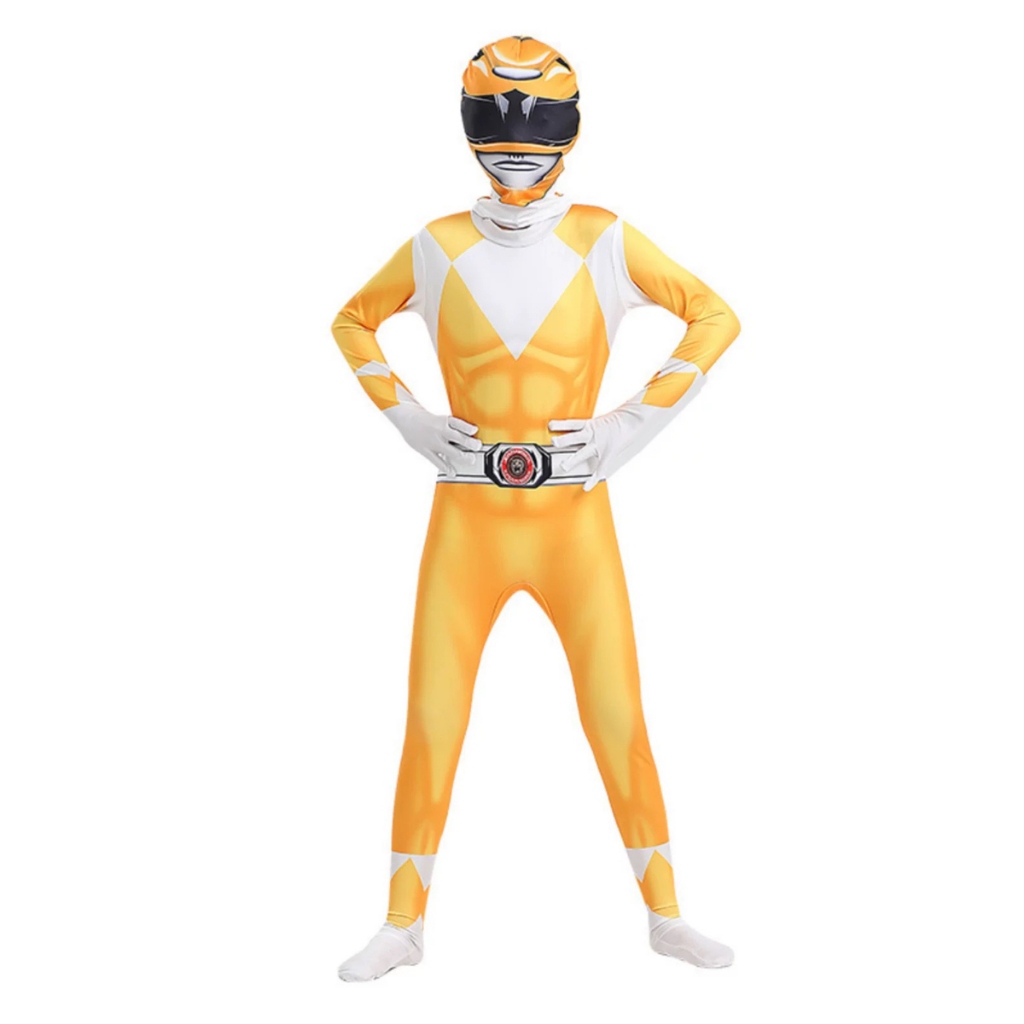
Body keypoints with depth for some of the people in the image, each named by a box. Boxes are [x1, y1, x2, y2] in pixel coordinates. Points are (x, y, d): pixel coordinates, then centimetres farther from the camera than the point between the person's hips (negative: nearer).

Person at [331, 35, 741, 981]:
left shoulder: (605, 240, -1)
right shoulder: (439, 247, 2)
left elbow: (716, 318, 4)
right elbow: (355, 322, 17)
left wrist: (634, 425, -4)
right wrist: (409, 420, 3)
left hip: (575, 523, 0)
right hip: (467, 523, 1)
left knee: (619, 721, 3)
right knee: (431, 724, 2)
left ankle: (665, 914, 21)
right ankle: (403, 926, 18)